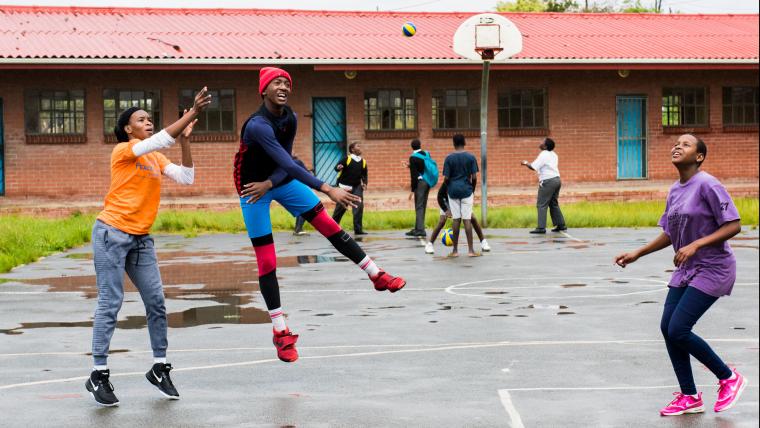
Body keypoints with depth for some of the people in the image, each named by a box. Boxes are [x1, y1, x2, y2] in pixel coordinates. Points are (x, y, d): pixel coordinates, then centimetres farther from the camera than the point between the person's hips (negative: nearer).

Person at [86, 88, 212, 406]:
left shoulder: (156, 159, 13)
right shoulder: (123, 150, -7)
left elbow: (186, 177, 2)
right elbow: (160, 140, -21)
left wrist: (185, 139, -4)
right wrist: (192, 113, -23)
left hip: (141, 238, 7)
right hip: (112, 233, -7)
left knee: (156, 302, 3)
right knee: (110, 303, -7)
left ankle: (159, 368, 13)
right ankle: (98, 376, -2)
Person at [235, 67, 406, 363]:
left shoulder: (290, 119, -8)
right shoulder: (258, 125, -32)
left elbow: (285, 162, -3)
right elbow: (289, 165, -39)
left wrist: (269, 183, -22)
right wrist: (327, 190, -44)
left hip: (280, 180, 6)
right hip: (252, 188, -6)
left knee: (329, 225, -1)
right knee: (266, 260, -5)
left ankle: (377, 276, 7)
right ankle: (280, 332, 1)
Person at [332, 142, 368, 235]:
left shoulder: (363, 162, 6)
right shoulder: (347, 159, -9)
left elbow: (364, 175, 15)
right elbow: (337, 167, -15)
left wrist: (364, 183, -2)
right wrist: (338, 167, -38)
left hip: (357, 187, 4)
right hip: (345, 187, -4)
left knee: (359, 206, -11)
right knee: (341, 208, 3)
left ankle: (358, 229, -7)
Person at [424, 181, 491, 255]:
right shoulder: (446, 184, -35)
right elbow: (440, 197, -24)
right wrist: (446, 210, -33)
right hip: (447, 202, -1)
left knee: (473, 218, -12)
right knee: (442, 221, -18)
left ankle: (483, 242, 2)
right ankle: (429, 244, -7)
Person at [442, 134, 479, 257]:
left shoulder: (449, 158, -4)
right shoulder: (471, 157, -3)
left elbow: (446, 178, -6)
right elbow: (474, 177, -5)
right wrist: (473, 189, 12)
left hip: (453, 191, 0)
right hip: (466, 190, 0)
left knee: (455, 219, 5)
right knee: (467, 219, 0)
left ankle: (455, 250, 7)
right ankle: (470, 250, -3)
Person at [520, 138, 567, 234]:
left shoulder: (543, 155, -14)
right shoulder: (553, 155, 14)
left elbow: (533, 167, -18)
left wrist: (526, 163, -1)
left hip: (548, 181, -9)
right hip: (556, 179, 9)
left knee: (541, 205, -6)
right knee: (554, 204, 17)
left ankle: (541, 227, -11)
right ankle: (561, 225, 17)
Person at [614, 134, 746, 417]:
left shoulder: (708, 185, -16)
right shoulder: (675, 190, 8)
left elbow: (734, 226, -19)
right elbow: (669, 234, 18)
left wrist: (696, 245, -27)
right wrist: (637, 254, 12)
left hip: (713, 269, -8)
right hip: (686, 270, 8)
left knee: (678, 330, -14)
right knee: (668, 328, 0)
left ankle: (729, 379, 7)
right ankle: (689, 398, 13)